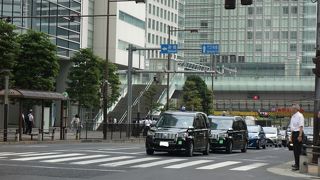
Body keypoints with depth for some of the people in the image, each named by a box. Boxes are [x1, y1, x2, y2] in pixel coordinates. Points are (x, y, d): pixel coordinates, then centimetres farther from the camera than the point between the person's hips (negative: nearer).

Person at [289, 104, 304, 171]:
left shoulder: (300, 116, -13)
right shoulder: (293, 116, 15)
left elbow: (301, 126, -18)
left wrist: (300, 136, -23)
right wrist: (291, 135, 21)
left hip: (298, 133, -9)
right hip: (294, 133, 9)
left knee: (298, 150, -10)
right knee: (295, 149, 15)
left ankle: (298, 165, -11)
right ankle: (296, 163, 25)